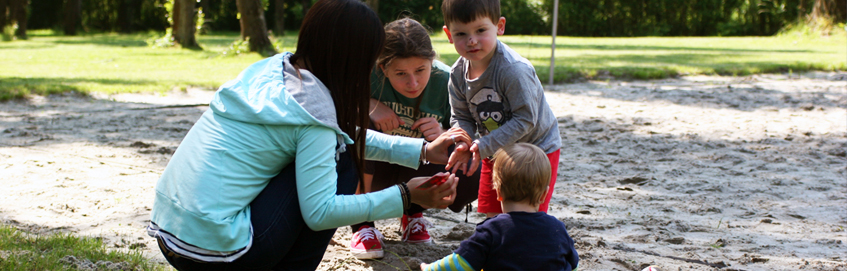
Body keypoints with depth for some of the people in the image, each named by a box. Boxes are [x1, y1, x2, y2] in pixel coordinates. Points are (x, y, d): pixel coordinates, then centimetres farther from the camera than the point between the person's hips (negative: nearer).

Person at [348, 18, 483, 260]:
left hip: (415, 170, 2)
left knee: (475, 177, -25)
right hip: (369, 170, -2)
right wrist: (368, 104, -37)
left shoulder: (445, 81, -19)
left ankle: (413, 212, 8)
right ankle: (362, 223, -16)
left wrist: (444, 136, -34)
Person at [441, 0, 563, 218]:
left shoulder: (514, 69, -31)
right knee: (493, 215, 12)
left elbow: (526, 119, -30)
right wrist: (462, 144, -24)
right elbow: (461, 117, -2)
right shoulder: (458, 73, -9)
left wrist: (484, 147, -32)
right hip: (496, 153, 6)